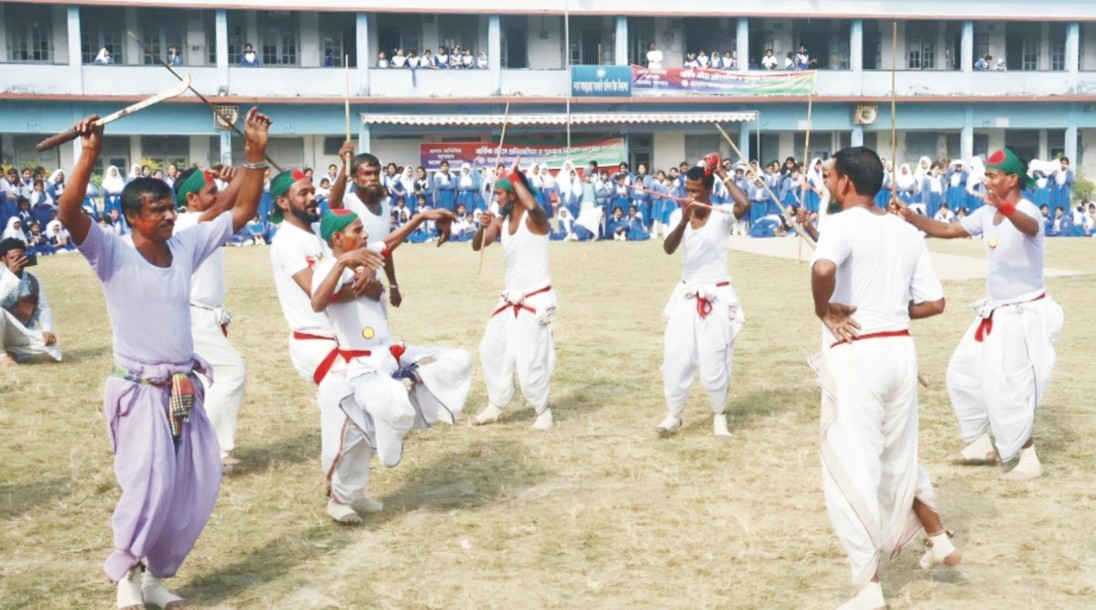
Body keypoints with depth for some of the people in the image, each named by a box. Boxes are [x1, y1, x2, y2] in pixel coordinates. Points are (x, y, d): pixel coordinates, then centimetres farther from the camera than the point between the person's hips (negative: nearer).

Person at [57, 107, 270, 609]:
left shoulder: (187, 246, 4)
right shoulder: (113, 255, -10)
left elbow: (244, 210, 7)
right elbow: (69, 214, -28)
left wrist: (255, 153, -3)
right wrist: (90, 154, -36)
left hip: (185, 392, 6)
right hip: (139, 393, -6)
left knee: (196, 488, 10)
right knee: (153, 482, -23)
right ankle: (126, 568, 2)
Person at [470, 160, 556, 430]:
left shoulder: (535, 219, -15)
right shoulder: (501, 221, 6)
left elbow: (532, 205, -39)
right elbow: (478, 246, 4)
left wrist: (514, 176, -29)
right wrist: (483, 226, -16)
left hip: (535, 299, -8)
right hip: (510, 299, 8)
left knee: (529, 359, -9)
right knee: (492, 350, 12)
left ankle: (543, 410, 9)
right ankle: (495, 406, 26)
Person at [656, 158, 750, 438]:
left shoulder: (722, 215, -8)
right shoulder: (679, 215, 0)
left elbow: (745, 205, -31)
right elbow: (669, 248, -17)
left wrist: (722, 174, -21)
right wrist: (684, 220, -32)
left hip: (717, 296, -3)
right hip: (687, 296, 3)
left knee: (714, 362, 0)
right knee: (675, 358, 1)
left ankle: (719, 415, 21)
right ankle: (673, 415, 16)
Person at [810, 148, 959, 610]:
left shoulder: (843, 224, -10)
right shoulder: (906, 232, 10)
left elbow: (823, 268, -32)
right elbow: (934, 303, 10)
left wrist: (824, 310, -15)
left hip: (854, 357, -7)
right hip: (900, 350, 7)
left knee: (852, 468, 2)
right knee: (899, 455, 27)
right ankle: (939, 540, 40)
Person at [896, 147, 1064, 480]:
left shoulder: (1027, 211, -22)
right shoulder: (986, 214, 4)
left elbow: (1029, 226, -46)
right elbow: (947, 230, 11)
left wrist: (1005, 206, -68)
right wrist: (910, 216, -3)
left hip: (1025, 314, -9)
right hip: (994, 312, 9)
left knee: (1008, 388, -8)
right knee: (963, 374, 15)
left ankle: (1029, 458, 8)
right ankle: (982, 443, 30)